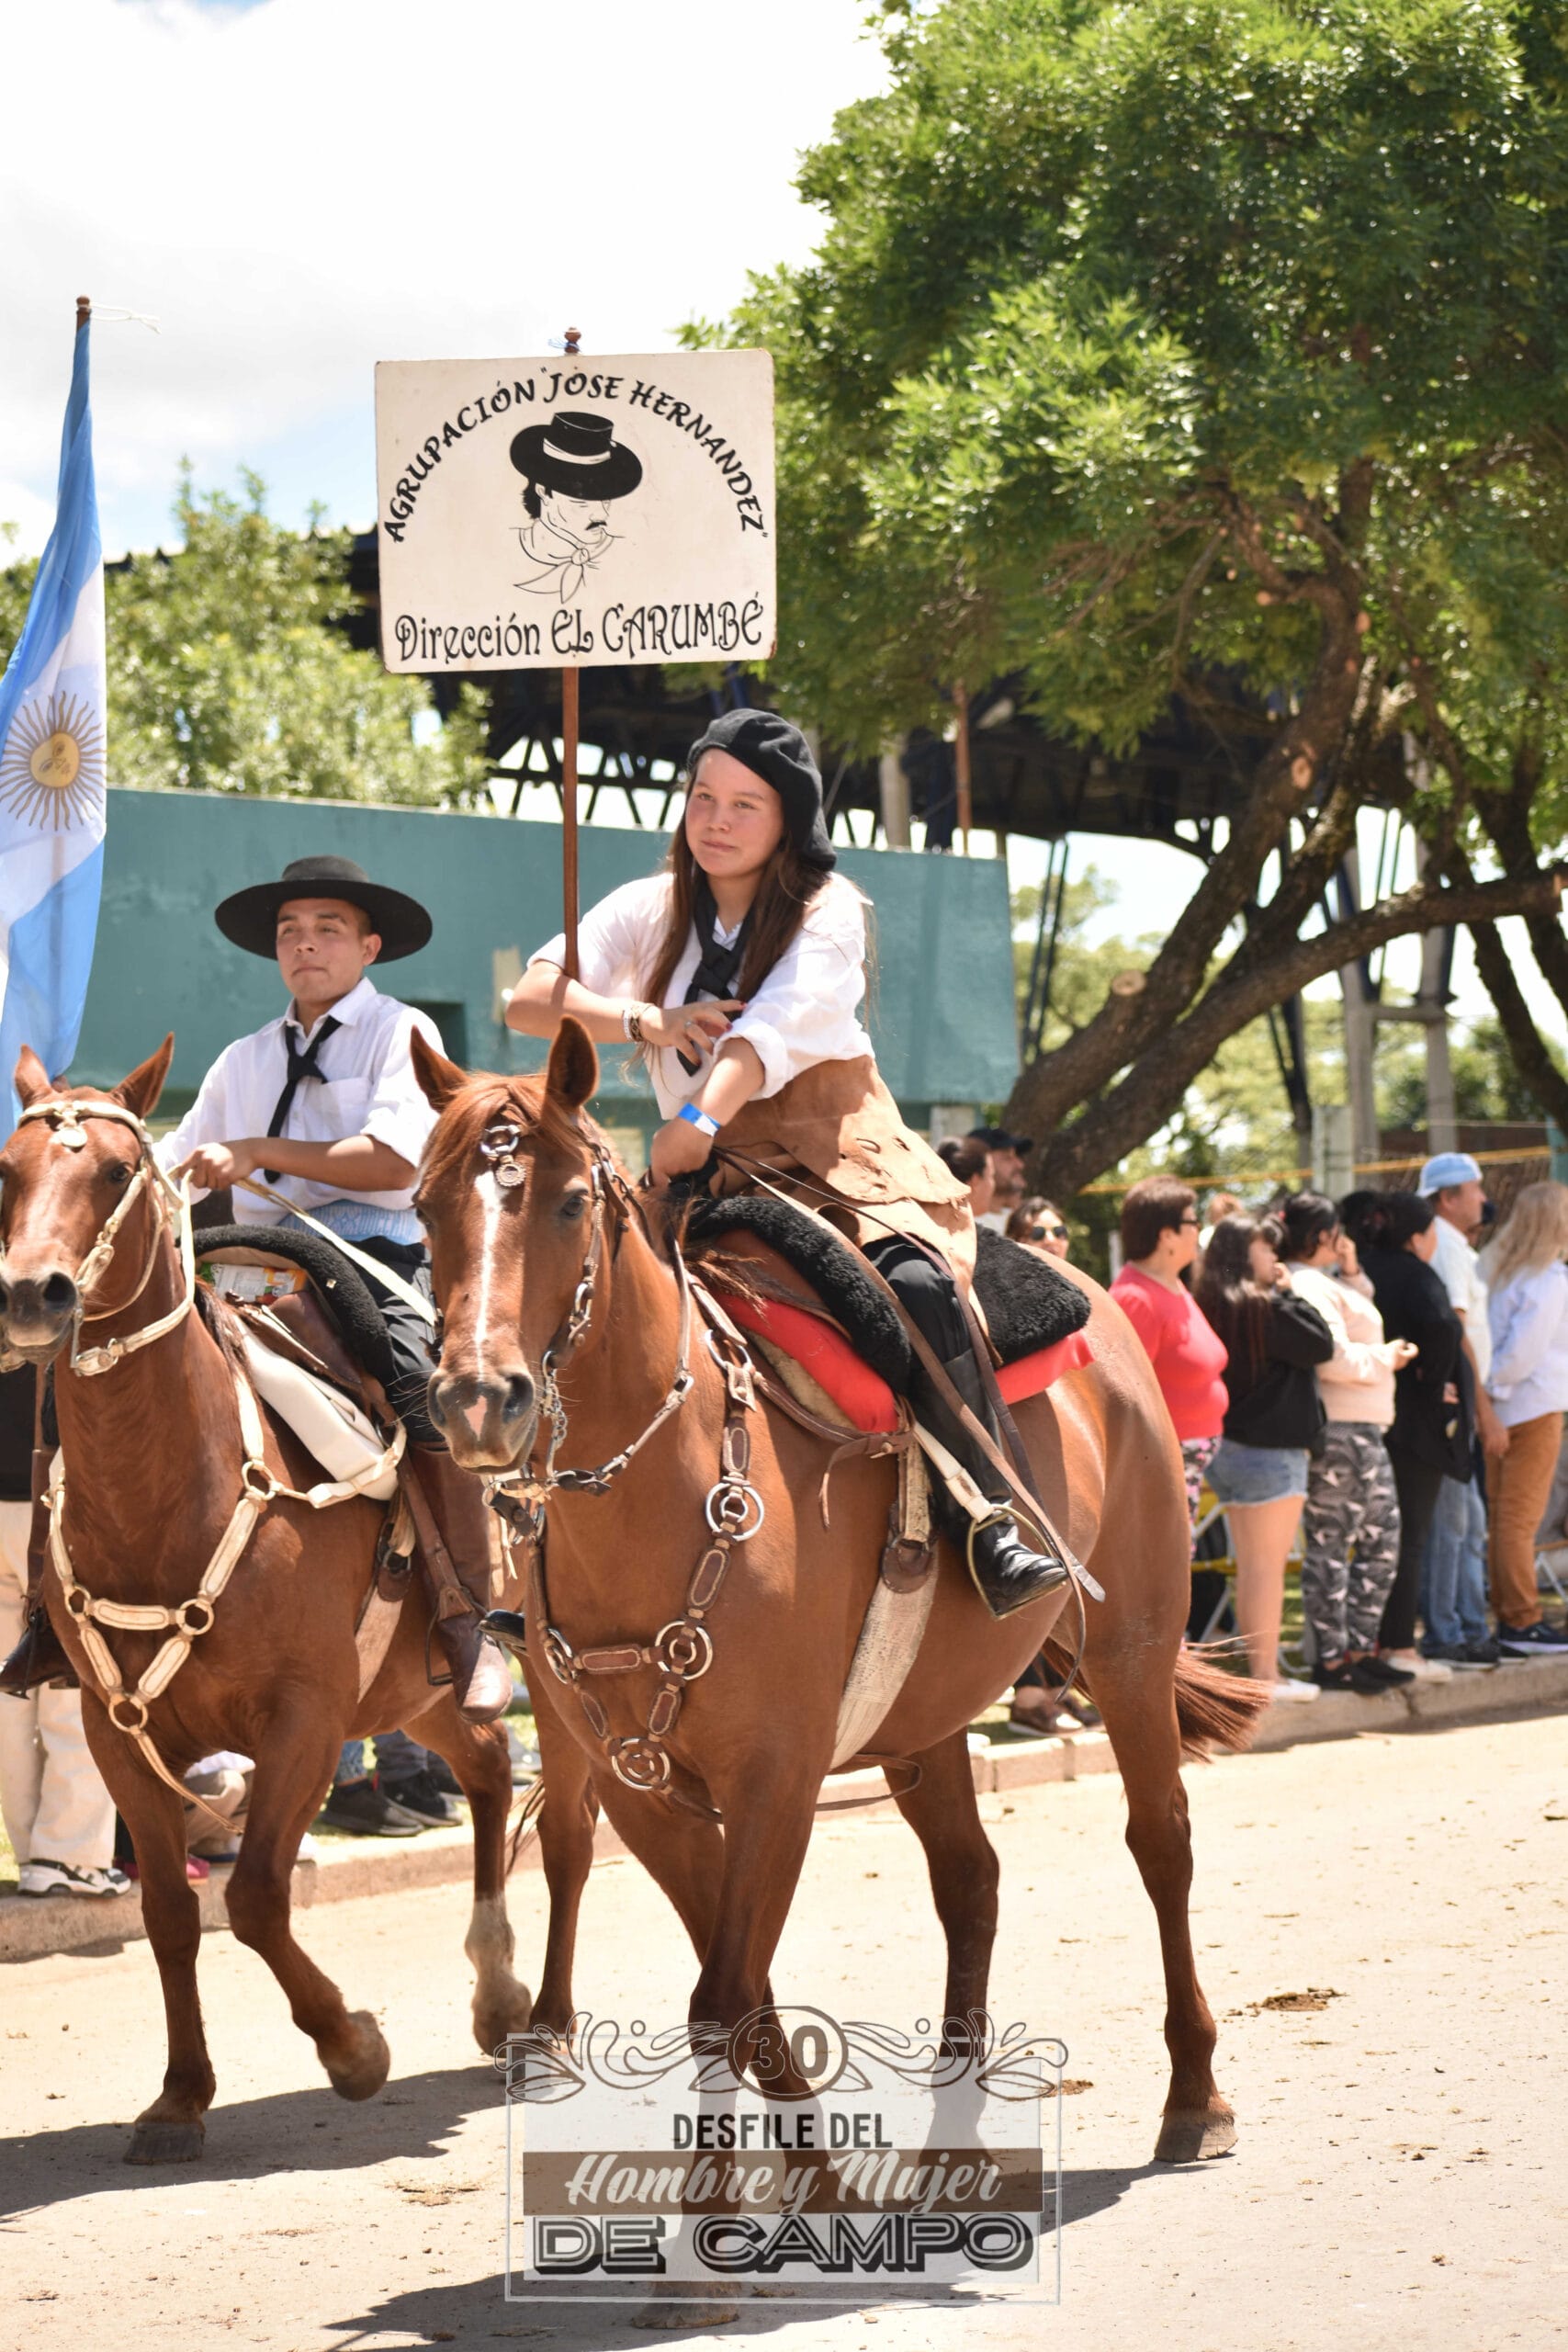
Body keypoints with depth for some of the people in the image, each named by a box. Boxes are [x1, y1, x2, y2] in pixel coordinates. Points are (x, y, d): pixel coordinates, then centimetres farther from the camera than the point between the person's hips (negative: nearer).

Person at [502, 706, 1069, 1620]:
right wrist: (647, 1022, -17)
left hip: (840, 1151, -3)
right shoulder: (651, 911, 10)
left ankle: (989, 1521, -31)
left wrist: (700, 1119, -37)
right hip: (710, 1167, 3)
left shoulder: (828, 910, -1)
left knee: (916, 1281, -32)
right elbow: (530, 1000, -1)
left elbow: (774, 1026, -20)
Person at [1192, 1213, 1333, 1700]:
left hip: (1229, 1448, 8)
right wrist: (1288, 1293, -2)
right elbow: (1321, 1344, -9)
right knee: (1269, 1564, -4)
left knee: (1250, 1565, 13)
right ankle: (1267, 1674, -2)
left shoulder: (1210, 1307, 8)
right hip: (1271, 1453, -8)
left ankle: (1257, 1669, 17)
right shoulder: (1264, 1307, -15)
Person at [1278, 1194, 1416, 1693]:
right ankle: (1332, 1658, -1)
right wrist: (1386, 1357, -9)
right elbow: (1333, 1358, -24)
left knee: (1382, 1538, 14)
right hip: (1337, 1432, -11)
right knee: (1331, 1544, -5)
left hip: (1363, 1433, 11)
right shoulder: (1309, 1287, -16)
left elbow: (1355, 1324, 24)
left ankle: (1360, 1648, 19)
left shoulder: (1325, 1283, 18)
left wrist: (1352, 1274, 13)